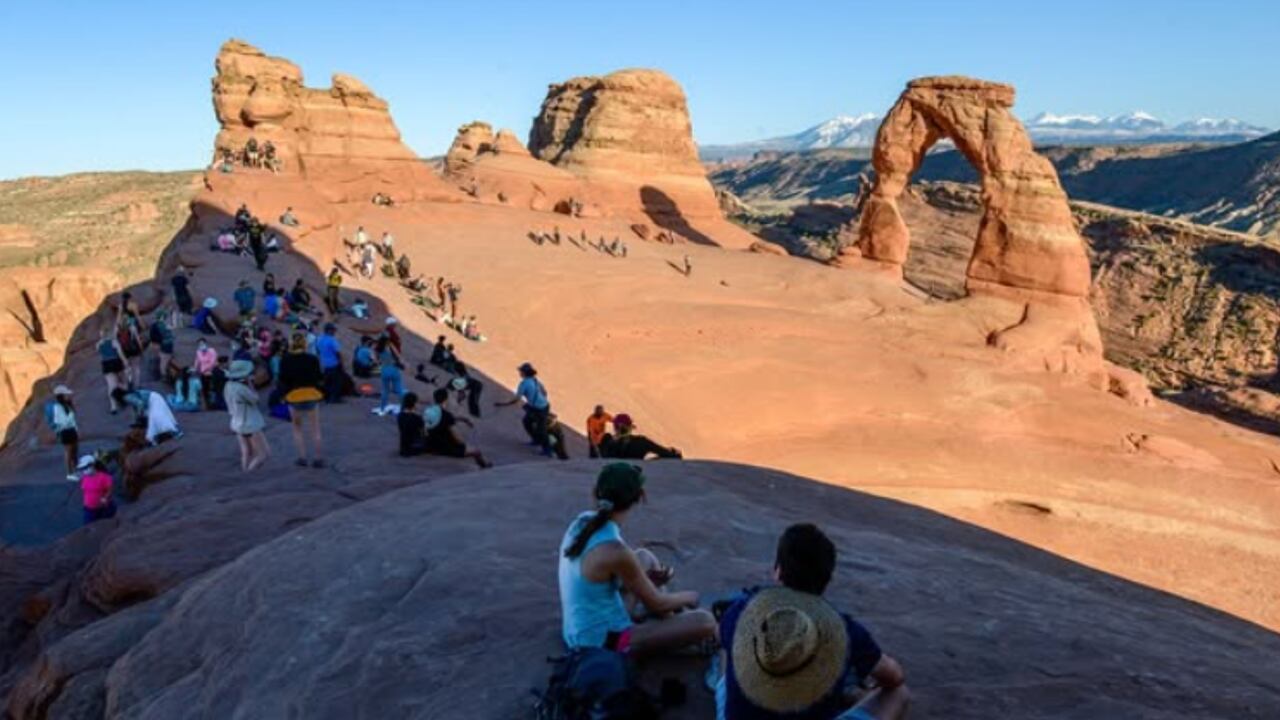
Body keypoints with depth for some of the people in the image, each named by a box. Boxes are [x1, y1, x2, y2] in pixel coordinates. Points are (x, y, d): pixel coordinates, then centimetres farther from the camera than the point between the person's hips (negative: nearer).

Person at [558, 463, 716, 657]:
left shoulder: (581, 522, -5)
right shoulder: (614, 550, -29)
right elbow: (656, 603, -14)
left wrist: (646, 577, -1)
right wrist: (688, 597, 7)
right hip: (604, 642, -9)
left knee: (645, 558, 22)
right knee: (705, 621, -14)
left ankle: (672, 623, 24)